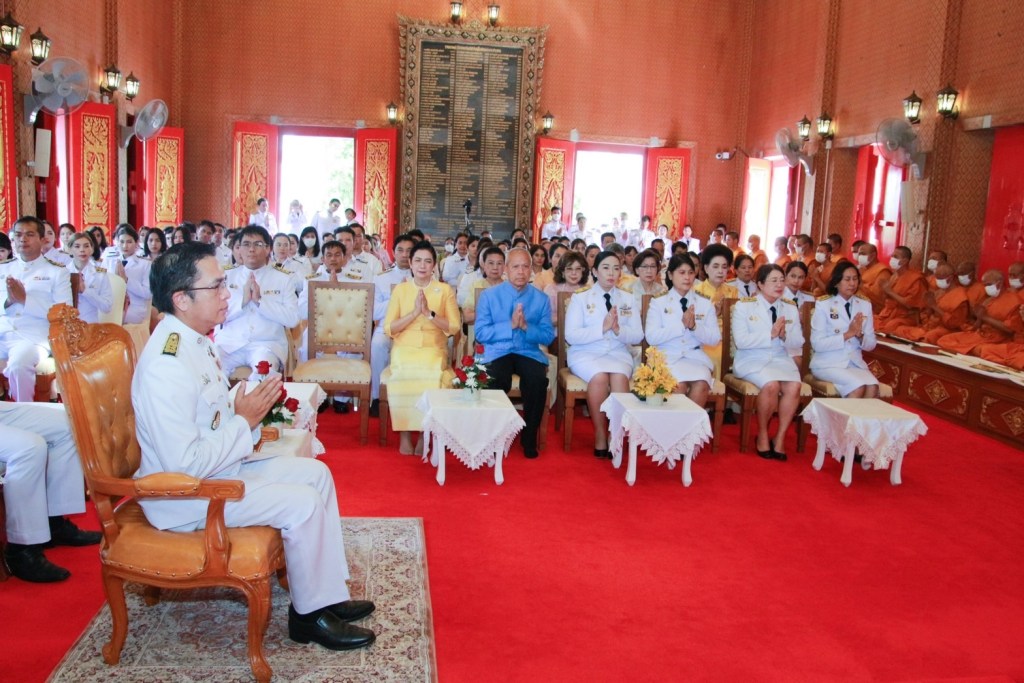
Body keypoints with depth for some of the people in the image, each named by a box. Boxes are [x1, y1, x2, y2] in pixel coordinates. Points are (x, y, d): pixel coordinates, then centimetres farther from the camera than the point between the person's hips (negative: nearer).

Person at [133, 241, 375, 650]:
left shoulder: (193, 340, 4)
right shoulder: (166, 366, -28)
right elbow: (185, 465, -30)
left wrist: (249, 411, -2)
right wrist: (244, 421, -21)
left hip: (216, 467, 10)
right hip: (182, 495, -10)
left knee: (315, 473, 8)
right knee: (302, 503, -17)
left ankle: (328, 595, 15)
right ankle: (310, 615, 5)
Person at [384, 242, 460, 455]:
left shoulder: (444, 290, 6)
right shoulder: (400, 289, 8)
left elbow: (454, 327, 0)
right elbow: (388, 329, 1)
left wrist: (429, 313, -13)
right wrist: (414, 313, -11)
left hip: (434, 351, 0)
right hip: (405, 350, 0)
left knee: (434, 376, -32)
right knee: (403, 376, -32)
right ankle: (405, 433, -15)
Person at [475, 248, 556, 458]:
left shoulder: (541, 299, 8)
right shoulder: (489, 295, 4)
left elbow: (548, 337, 3)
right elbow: (481, 333, -4)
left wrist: (526, 326, -15)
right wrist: (510, 325, -16)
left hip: (528, 352, 1)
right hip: (497, 352, -1)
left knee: (538, 380, -31)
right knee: (498, 379, -34)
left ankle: (529, 437, -8)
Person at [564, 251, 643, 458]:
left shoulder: (628, 299, 11)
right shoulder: (580, 298, 3)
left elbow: (638, 336, 5)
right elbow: (571, 336, -8)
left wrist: (618, 330, -16)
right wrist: (602, 328, -18)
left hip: (618, 353, 2)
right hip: (586, 354, -2)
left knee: (620, 378, -31)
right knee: (599, 377, -33)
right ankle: (600, 436, -20)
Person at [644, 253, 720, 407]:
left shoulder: (706, 303, 11)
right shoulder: (658, 302, 4)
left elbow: (715, 339, 5)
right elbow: (651, 337, -8)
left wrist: (694, 327, -13)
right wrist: (682, 325, -17)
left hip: (695, 357, 2)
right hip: (667, 357, -2)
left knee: (701, 385, -28)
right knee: (678, 385, -31)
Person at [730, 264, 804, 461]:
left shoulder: (791, 307, 11)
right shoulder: (743, 306, -2)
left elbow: (798, 343, 8)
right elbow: (740, 341, -13)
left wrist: (785, 336, -14)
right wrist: (770, 334, -20)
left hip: (781, 359, 4)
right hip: (752, 360, -4)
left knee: (794, 387, -27)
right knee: (771, 385, -33)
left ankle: (780, 437, -10)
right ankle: (762, 435, -8)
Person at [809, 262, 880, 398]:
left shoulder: (865, 305, 9)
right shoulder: (823, 304, -5)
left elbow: (871, 345, 10)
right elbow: (817, 344, -12)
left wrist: (860, 335, -12)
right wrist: (848, 334, -18)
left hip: (855, 363, 4)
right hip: (827, 363, -4)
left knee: (873, 388, -25)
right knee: (858, 387, -28)